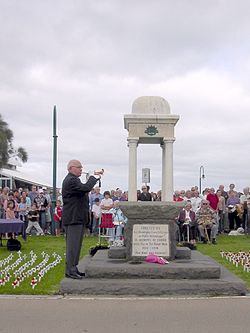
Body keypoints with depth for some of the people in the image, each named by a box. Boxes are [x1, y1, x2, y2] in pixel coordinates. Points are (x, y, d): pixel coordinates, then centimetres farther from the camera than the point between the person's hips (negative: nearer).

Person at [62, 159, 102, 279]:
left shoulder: (73, 179, 18)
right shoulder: (71, 180, -18)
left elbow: (84, 190, 19)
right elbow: (86, 188, -29)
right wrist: (94, 177, -16)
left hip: (77, 218, 11)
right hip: (73, 218, -11)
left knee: (75, 244, 16)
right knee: (72, 245, -7)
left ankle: (73, 268, 24)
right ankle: (70, 271, -1)